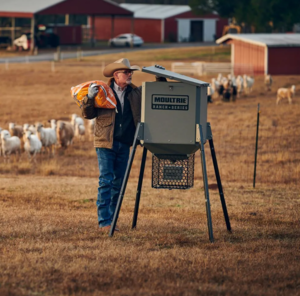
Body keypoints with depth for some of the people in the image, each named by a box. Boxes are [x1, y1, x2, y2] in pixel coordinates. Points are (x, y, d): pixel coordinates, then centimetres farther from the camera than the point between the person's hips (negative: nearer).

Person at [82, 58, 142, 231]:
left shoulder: (136, 93, 9)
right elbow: (88, 114, -1)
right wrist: (90, 98, -18)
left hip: (124, 145, 4)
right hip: (106, 143, -4)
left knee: (119, 183, 6)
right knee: (106, 181, -10)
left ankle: (111, 219, 14)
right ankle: (104, 222, -10)